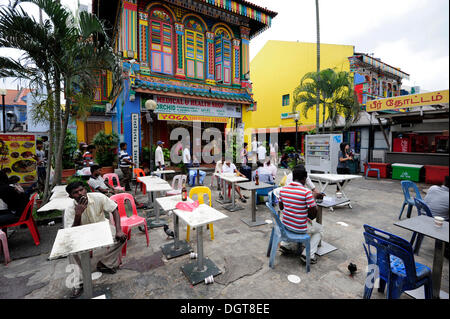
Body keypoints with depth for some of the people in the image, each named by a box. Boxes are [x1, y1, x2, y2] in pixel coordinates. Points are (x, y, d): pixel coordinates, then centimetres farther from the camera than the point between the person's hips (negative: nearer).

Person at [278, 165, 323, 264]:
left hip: (285, 224, 5)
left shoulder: (283, 189, -5)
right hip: (300, 228, -5)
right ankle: (308, 254, 12)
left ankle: (286, 245, 27)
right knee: (320, 229, 24)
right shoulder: (307, 192, -21)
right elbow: (313, 215, -14)